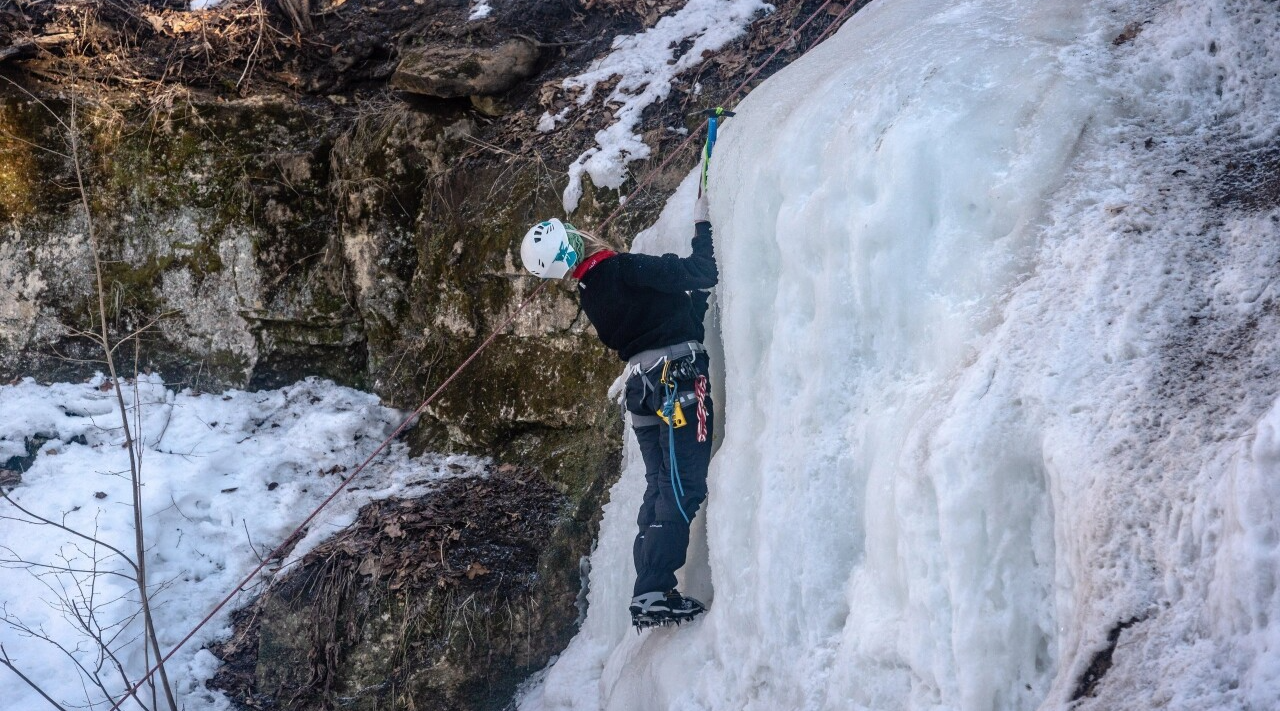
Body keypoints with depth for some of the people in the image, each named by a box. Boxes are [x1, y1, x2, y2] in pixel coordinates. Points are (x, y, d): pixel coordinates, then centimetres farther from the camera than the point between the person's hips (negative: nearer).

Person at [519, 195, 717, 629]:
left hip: (644, 387, 8)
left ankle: (649, 595, 11)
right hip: (681, 379, -8)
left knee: (661, 491, 12)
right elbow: (701, 275, -15)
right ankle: (654, 594, -16)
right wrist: (703, 226, -3)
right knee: (683, 489, -9)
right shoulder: (622, 270, -15)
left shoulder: (589, 292, 12)